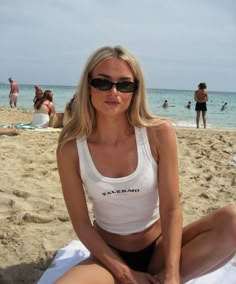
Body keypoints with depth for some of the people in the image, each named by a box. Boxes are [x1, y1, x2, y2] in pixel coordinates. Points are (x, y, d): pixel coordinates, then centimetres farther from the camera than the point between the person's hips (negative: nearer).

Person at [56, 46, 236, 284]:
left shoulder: (159, 133, -14)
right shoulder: (71, 148, -13)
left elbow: (171, 209, -14)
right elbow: (81, 223, -9)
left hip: (158, 249, 1)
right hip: (110, 255, 0)